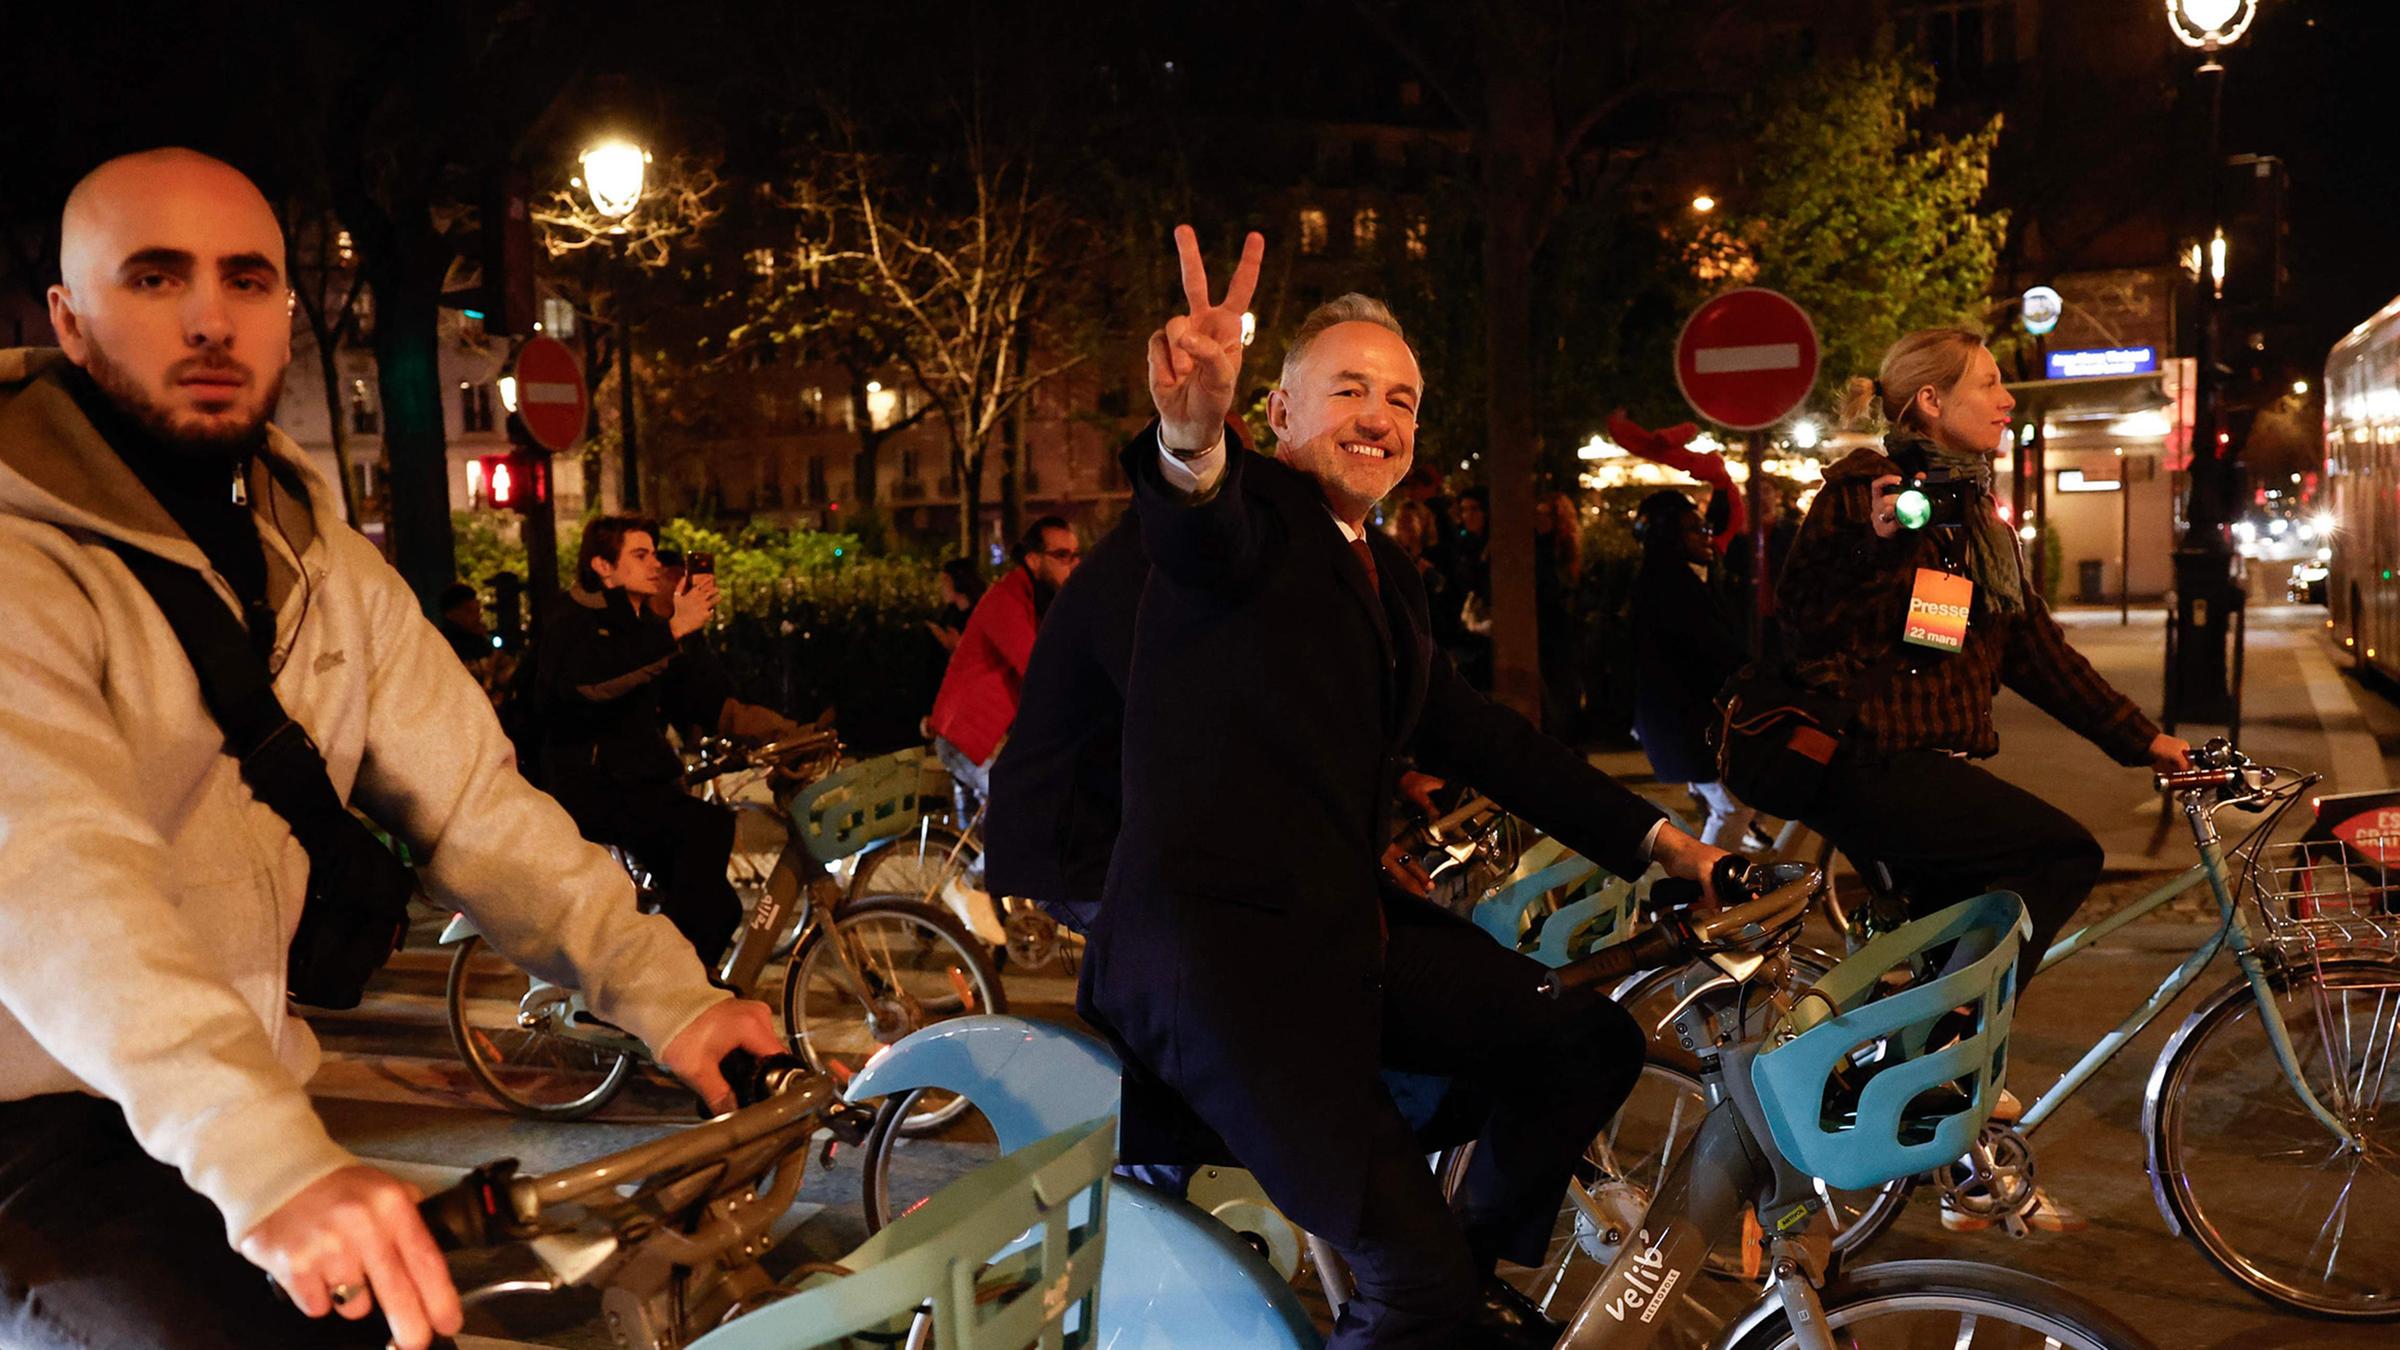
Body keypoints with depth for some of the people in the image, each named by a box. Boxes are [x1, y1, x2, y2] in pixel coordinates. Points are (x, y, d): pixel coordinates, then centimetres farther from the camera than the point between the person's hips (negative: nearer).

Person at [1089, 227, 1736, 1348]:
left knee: (1594, 1044, 10)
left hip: (1344, 922, 9)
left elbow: (1471, 731, 22)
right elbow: (1201, 535, -31)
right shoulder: (1244, 508, -7)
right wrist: (1191, 437, -55)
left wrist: (1647, 834, 18)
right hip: (1209, 935, -9)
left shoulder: (1388, 574, 19)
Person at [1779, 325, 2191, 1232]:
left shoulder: (1975, 513, 17)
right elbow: (1799, 619, -16)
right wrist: (1874, 542, -31)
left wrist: (2139, 738, 15)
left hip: (1934, 769, 9)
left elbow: (2035, 649, 17)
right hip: (1868, 767, -9)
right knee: (2066, 854, -17)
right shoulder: (1863, 485, -8)